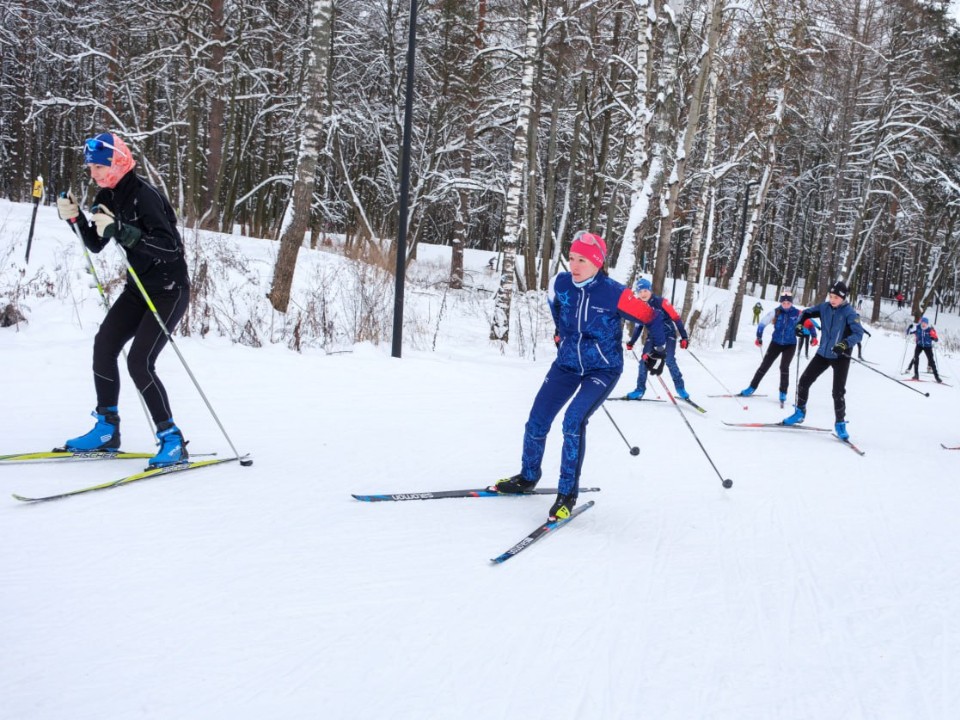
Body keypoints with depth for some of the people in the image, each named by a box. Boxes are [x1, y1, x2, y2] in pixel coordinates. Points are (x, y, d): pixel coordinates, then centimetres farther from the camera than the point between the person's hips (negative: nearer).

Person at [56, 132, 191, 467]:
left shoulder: (144, 195, -21)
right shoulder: (107, 196, 5)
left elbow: (169, 247, -30)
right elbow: (95, 245, 14)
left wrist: (119, 230, -35)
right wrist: (75, 218, -3)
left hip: (169, 290, -9)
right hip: (139, 287, 9)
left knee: (139, 362, -16)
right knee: (104, 345, 3)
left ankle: (172, 441, -7)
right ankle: (107, 430, 16)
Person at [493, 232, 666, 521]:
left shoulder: (614, 294, -23)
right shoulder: (560, 284, -10)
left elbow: (651, 318, -9)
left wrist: (658, 351, -3)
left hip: (603, 369, -5)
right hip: (567, 364, 5)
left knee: (574, 420, -26)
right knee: (537, 421, 2)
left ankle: (568, 493, -13)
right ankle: (528, 477, 28)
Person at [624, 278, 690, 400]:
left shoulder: (661, 302, -16)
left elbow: (676, 318, -14)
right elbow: (638, 325, 13)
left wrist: (684, 337, -17)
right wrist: (631, 342, 9)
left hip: (668, 334, -5)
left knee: (670, 361, -17)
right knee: (644, 360, -6)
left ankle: (680, 387, -3)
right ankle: (640, 390, 3)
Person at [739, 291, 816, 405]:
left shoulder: (797, 314, -9)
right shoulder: (775, 312, -9)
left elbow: (810, 324, -4)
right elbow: (762, 323, -6)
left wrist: (814, 337, -15)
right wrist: (759, 338, -10)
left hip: (790, 345, -1)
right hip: (776, 343, 1)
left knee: (784, 367, -14)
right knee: (764, 365, 3)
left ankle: (783, 393, 0)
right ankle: (752, 387, 14)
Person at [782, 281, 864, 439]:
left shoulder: (849, 312, -16)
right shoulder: (824, 307, -1)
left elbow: (858, 333, -25)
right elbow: (807, 312, 14)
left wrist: (845, 344, -41)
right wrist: (799, 324, -5)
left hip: (841, 357, -5)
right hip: (823, 353, 5)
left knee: (838, 392, -9)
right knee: (804, 381, 5)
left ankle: (840, 423, 7)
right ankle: (800, 412, 23)